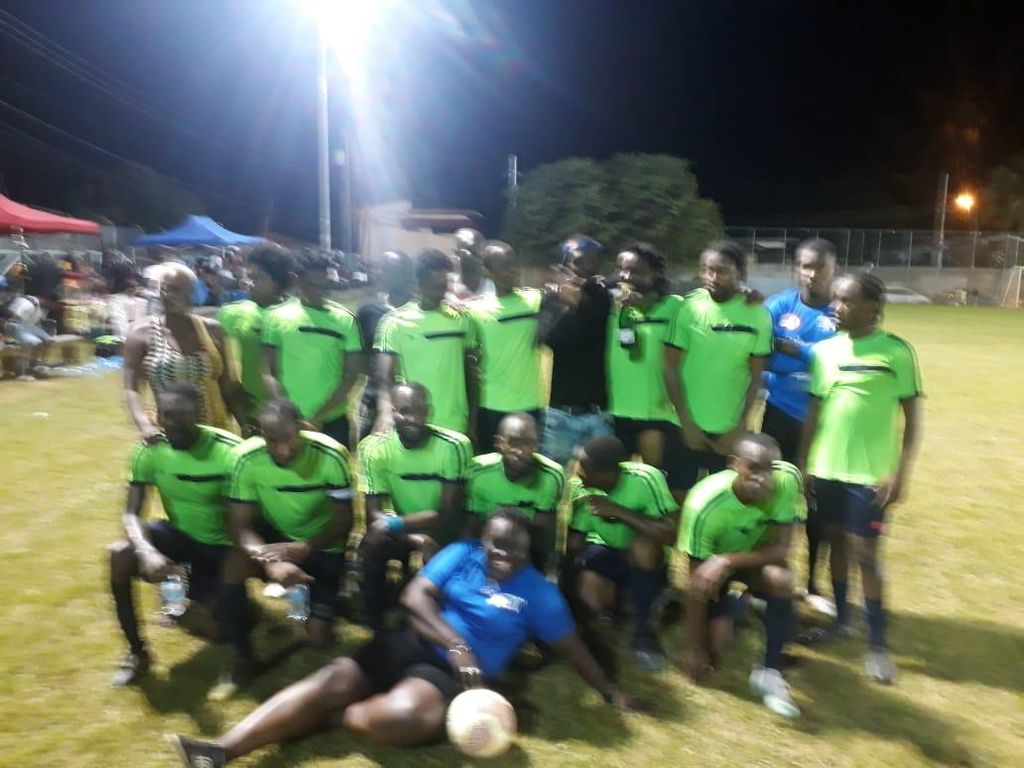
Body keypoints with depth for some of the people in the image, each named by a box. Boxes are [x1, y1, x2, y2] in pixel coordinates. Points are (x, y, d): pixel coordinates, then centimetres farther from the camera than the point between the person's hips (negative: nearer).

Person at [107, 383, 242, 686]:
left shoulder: (230, 451, -25)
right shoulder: (149, 450, -15)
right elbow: (131, 514, -17)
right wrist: (146, 551, -39)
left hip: (222, 542, -3)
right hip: (179, 534, 3)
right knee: (120, 554, -26)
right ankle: (137, 652, -6)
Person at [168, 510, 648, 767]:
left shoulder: (537, 590, 4)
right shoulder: (460, 554, 7)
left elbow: (570, 647, 9)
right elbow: (414, 596, -3)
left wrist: (611, 693, 9)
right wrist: (457, 645, -12)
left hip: (453, 675, -3)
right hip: (410, 643, 3)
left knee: (399, 716, -34)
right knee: (330, 680, -18)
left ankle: (343, 717, -2)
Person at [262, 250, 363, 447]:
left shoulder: (344, 319, 0)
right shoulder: (277, 316, 0)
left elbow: (351, 375, -2)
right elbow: (268, 372, 0)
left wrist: (319, 417, -9)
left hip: (333, 420, 0)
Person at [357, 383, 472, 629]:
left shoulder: (455, 446, -22)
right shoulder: (374, 448, -18)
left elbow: (448, 515, -21)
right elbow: (374, 515, -18)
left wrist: (395, 523, -34)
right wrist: (415, 540, -34)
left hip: (441, 533, 0)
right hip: (401, 533, 1)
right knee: (373, 543, -27)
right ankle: (376, 627, -6)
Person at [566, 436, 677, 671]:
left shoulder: (645, 479, -29)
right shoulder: (578, 486, -18)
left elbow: (671, 533, -34)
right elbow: (574, 540, -11)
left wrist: (619, 511, -37)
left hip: (644, 557, -1)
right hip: (604, 551, 2)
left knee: (645, 542, -36)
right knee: (585, 588, -30)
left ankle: (642, 629, -13)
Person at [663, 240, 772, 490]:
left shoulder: (758, 316, -5)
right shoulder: (689, 307, -7)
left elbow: (756, 376, -1)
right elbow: (670, 367, -5)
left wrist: (741, 426, -5)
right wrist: (686, 422, -8)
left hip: (730, 428, 0)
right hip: (686, 425, 0)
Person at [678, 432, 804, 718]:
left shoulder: (788, 479, -31)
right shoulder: (705, 505, -36)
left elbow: (782, 549, -25)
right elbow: (697, 582, -26)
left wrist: (727, 562, -40)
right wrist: (695, 649, -18)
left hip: (756, 555, 2)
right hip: (710, 562, -1)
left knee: (779, 579, -32)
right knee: (714, 653, -11)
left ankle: (769, 672, -11)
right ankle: (733, 607, 24)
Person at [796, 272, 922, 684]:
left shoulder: (897, 352, -8)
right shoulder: (825, 349, 4)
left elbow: (911, 416, -5)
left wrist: (900, 472, -11)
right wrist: (803, 463, 9)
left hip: (871, 471, -4)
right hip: (826, 467, 5)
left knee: (865, 551, -1)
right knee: (836, 542, 15)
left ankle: (877, 643, 13)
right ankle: (841, 620, 31)